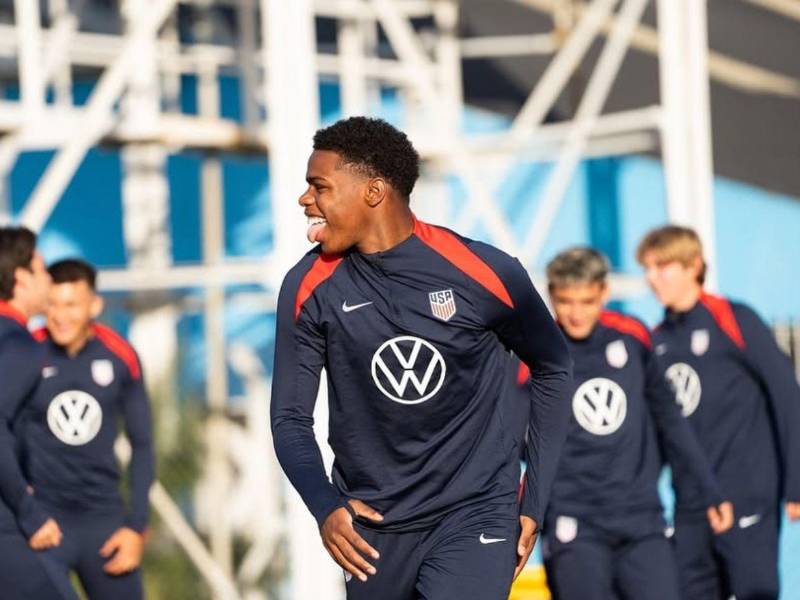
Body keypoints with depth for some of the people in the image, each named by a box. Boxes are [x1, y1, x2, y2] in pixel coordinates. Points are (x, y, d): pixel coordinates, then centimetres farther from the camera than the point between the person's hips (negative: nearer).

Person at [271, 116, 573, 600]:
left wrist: (534, 502, 3)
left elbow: (552, 369, 5)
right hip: (371, 526, 3)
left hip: (475, 513, -3)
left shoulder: (484, 272, -12)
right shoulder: (309, 288, -6)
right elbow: (291, 419, 0)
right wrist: (325, 506, -20)